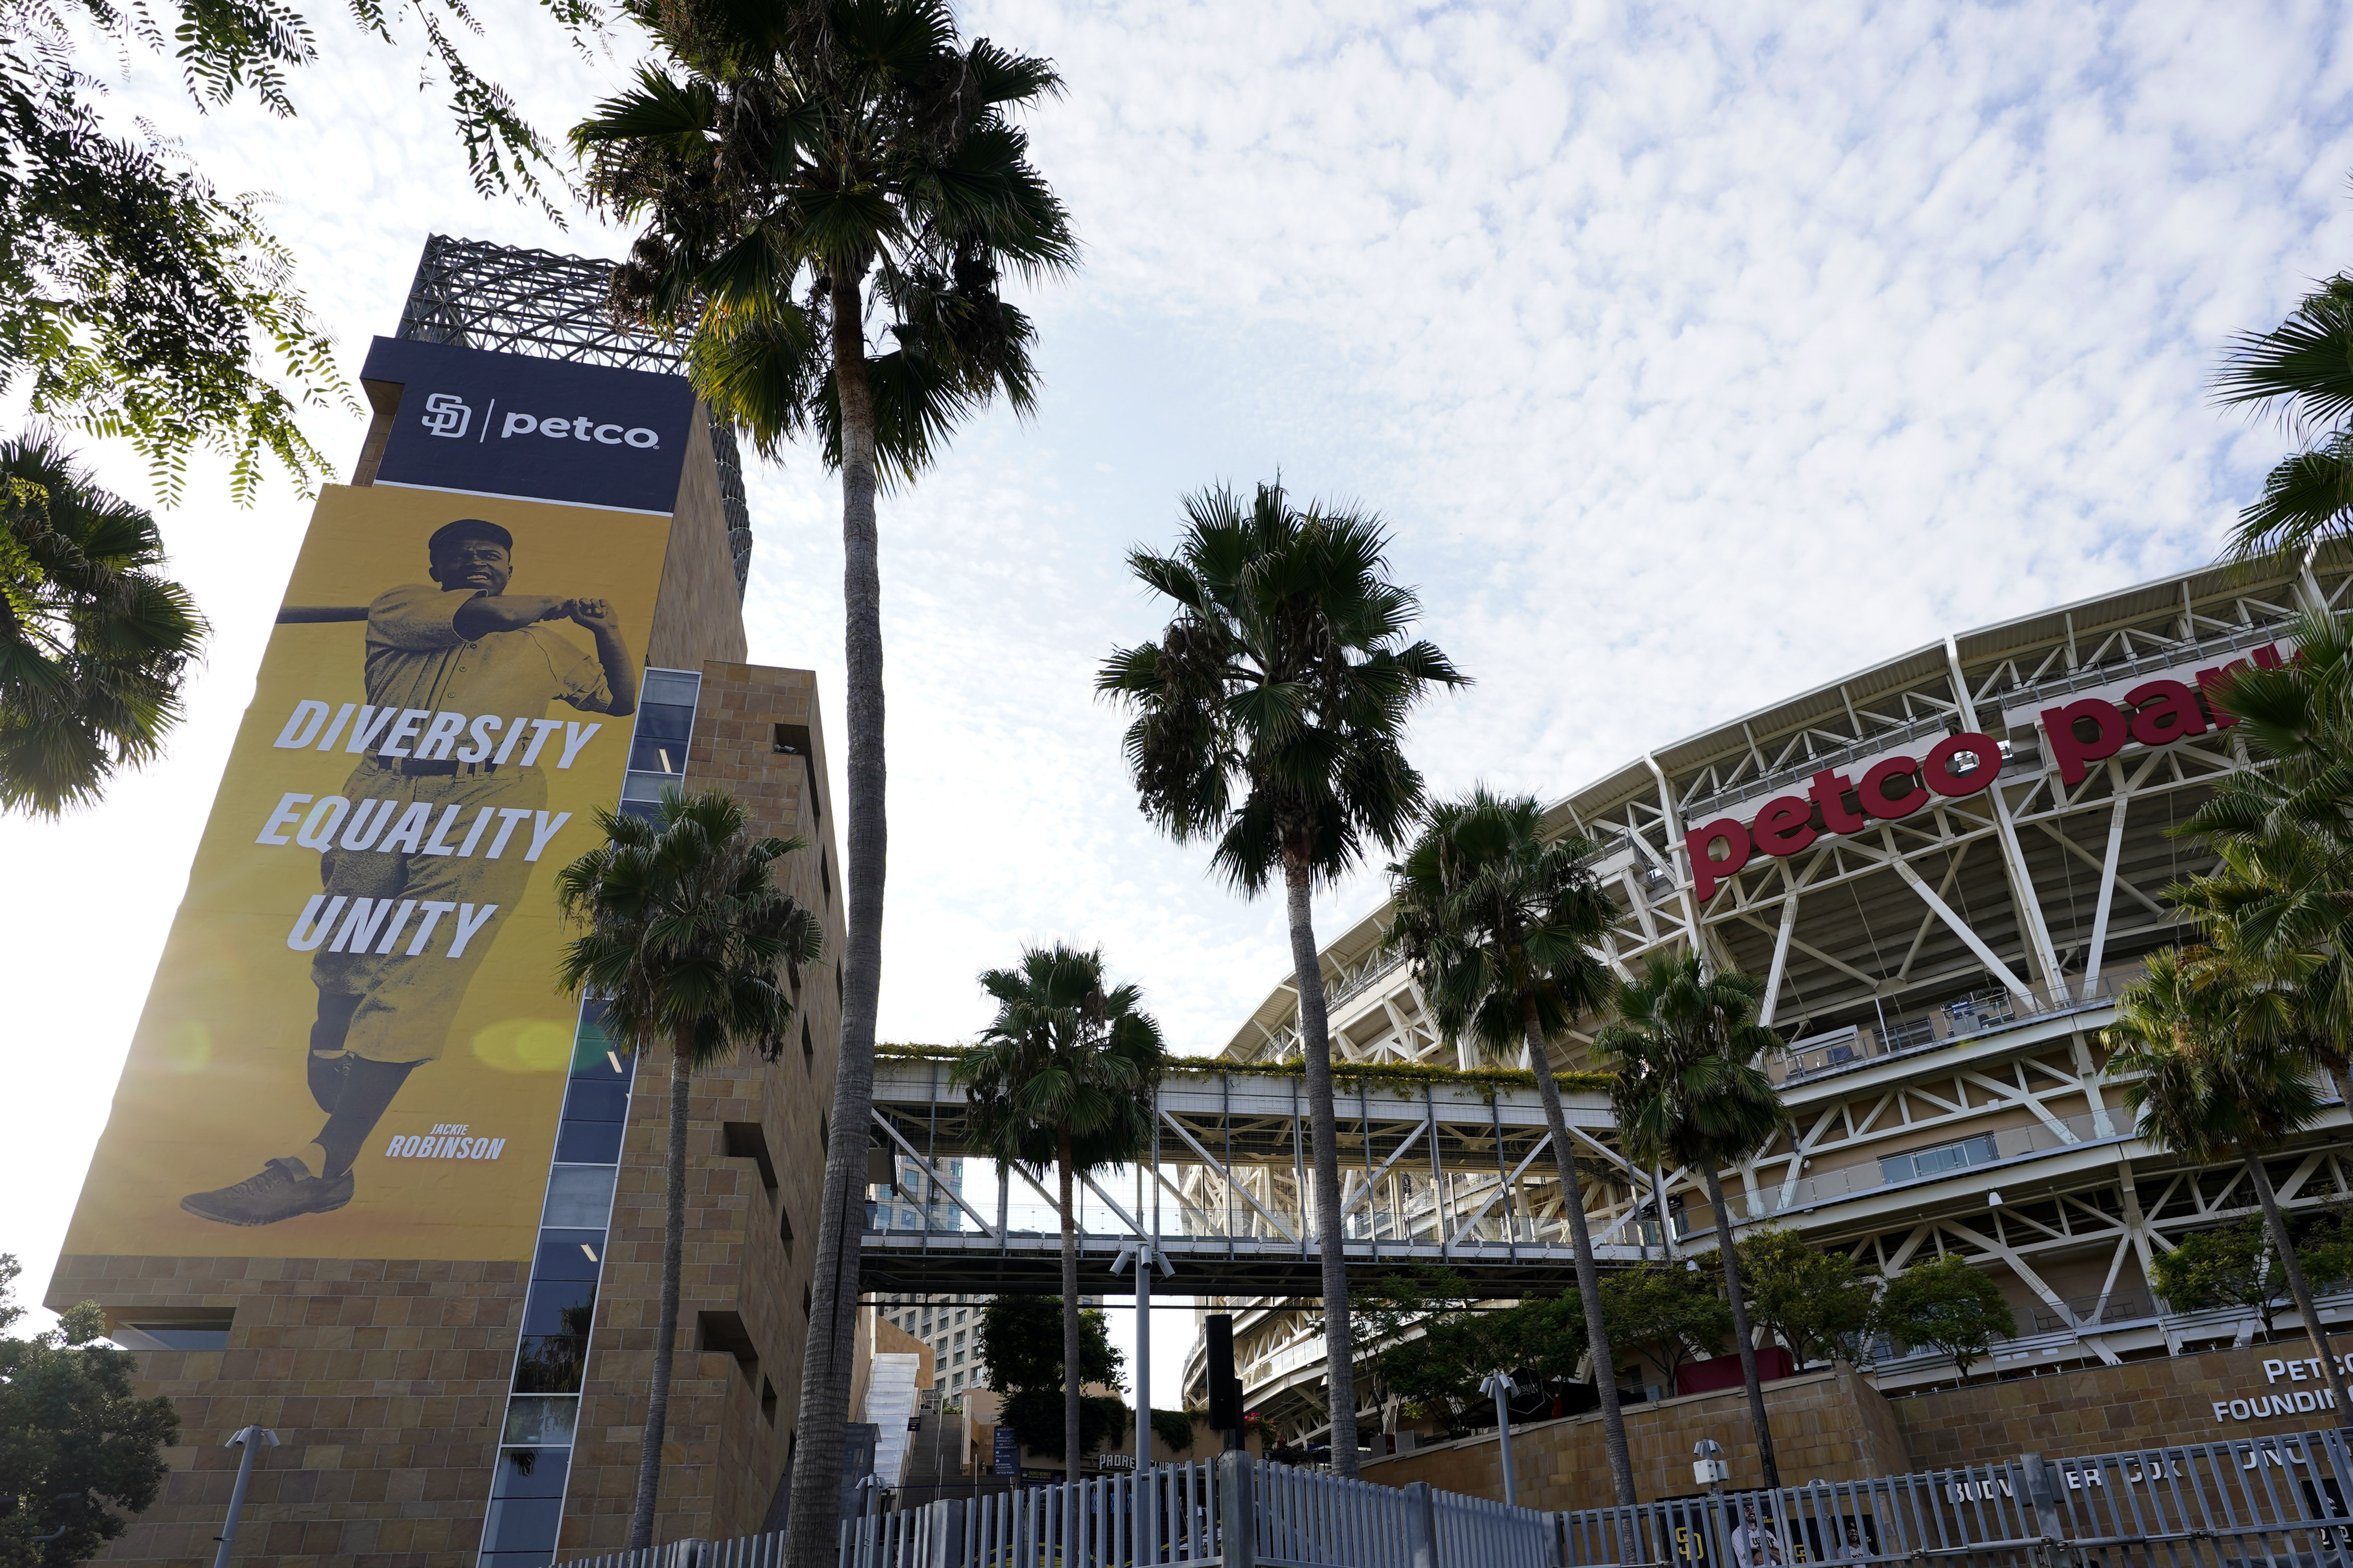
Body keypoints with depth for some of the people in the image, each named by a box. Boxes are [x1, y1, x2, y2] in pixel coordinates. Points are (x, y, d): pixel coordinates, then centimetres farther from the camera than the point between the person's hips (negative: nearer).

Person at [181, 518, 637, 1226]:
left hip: (488, 805, -1)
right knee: (341, 960, -1)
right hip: (385, 793, 2)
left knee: (414, 977, -13)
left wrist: (607, 632, 18)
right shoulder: (399, 605, 19)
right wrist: (554, 603, 21)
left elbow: (622, 701, 33)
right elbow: (491, 612, 2)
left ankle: (323, 1166, -16)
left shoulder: (545, 645, 28)